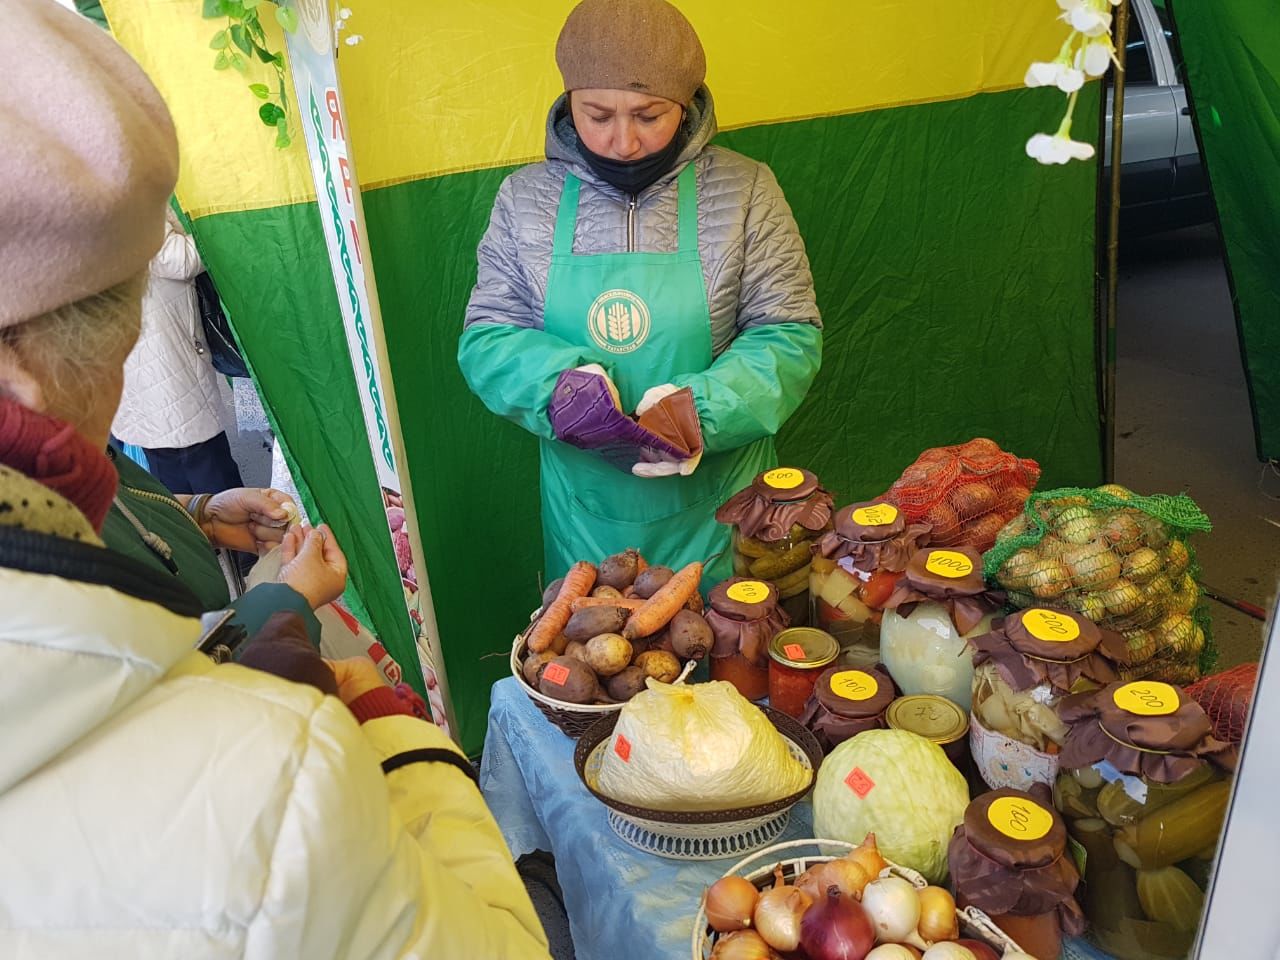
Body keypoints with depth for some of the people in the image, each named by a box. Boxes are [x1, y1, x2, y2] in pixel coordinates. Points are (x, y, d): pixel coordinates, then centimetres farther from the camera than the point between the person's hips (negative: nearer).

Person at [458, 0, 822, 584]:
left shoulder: (742, 190, -7)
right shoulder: (525, 197, -2)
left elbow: (788, 333, -7)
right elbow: (486, 338, -1)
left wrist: (703, 406, -25)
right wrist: (559, 378, -23)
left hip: (715, 504, -1)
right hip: (584, 508, 1)